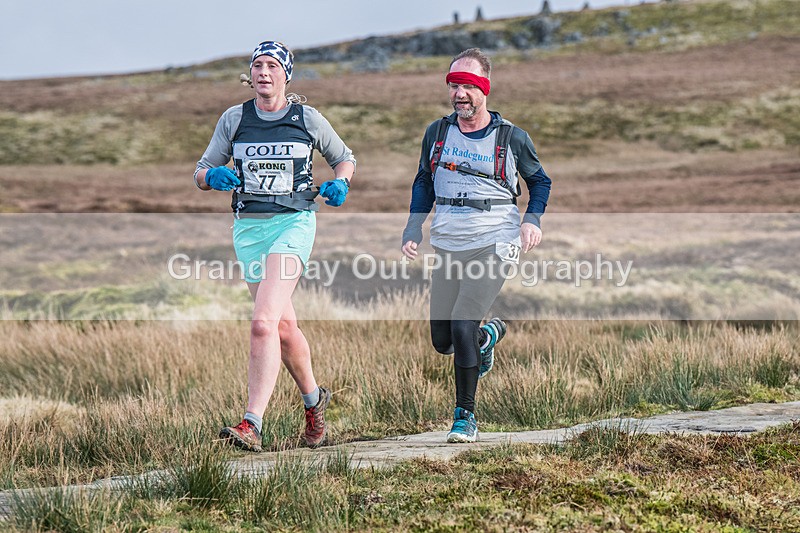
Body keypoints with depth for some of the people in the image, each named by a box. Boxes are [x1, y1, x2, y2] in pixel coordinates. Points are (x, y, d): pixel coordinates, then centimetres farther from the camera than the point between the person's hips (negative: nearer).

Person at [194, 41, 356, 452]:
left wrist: (339, 183, -4)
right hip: (248, 226, 4)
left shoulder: (308, 119, 3)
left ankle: (251, 425, -25)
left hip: (293, 222, -4)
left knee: (263, 322, -20)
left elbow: (344, 158, 17)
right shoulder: (234, 119, 7)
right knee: (283, 326, 10)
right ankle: (313, 399, 36)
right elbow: (201, 173, 12)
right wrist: (213, 176, -12)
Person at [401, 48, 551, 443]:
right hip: (448, 247, 4)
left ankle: (466, 415, -3)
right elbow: (424, 184, 19)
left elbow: (540, 181, 12)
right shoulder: (437, 133, 6)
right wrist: (413, 230, 6)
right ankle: (490, 333, 41)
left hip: (493, 244, -4)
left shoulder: (510, 137, -3)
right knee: (442, 341, 6)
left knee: (462, 326, -18)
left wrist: (532, 220, -6)